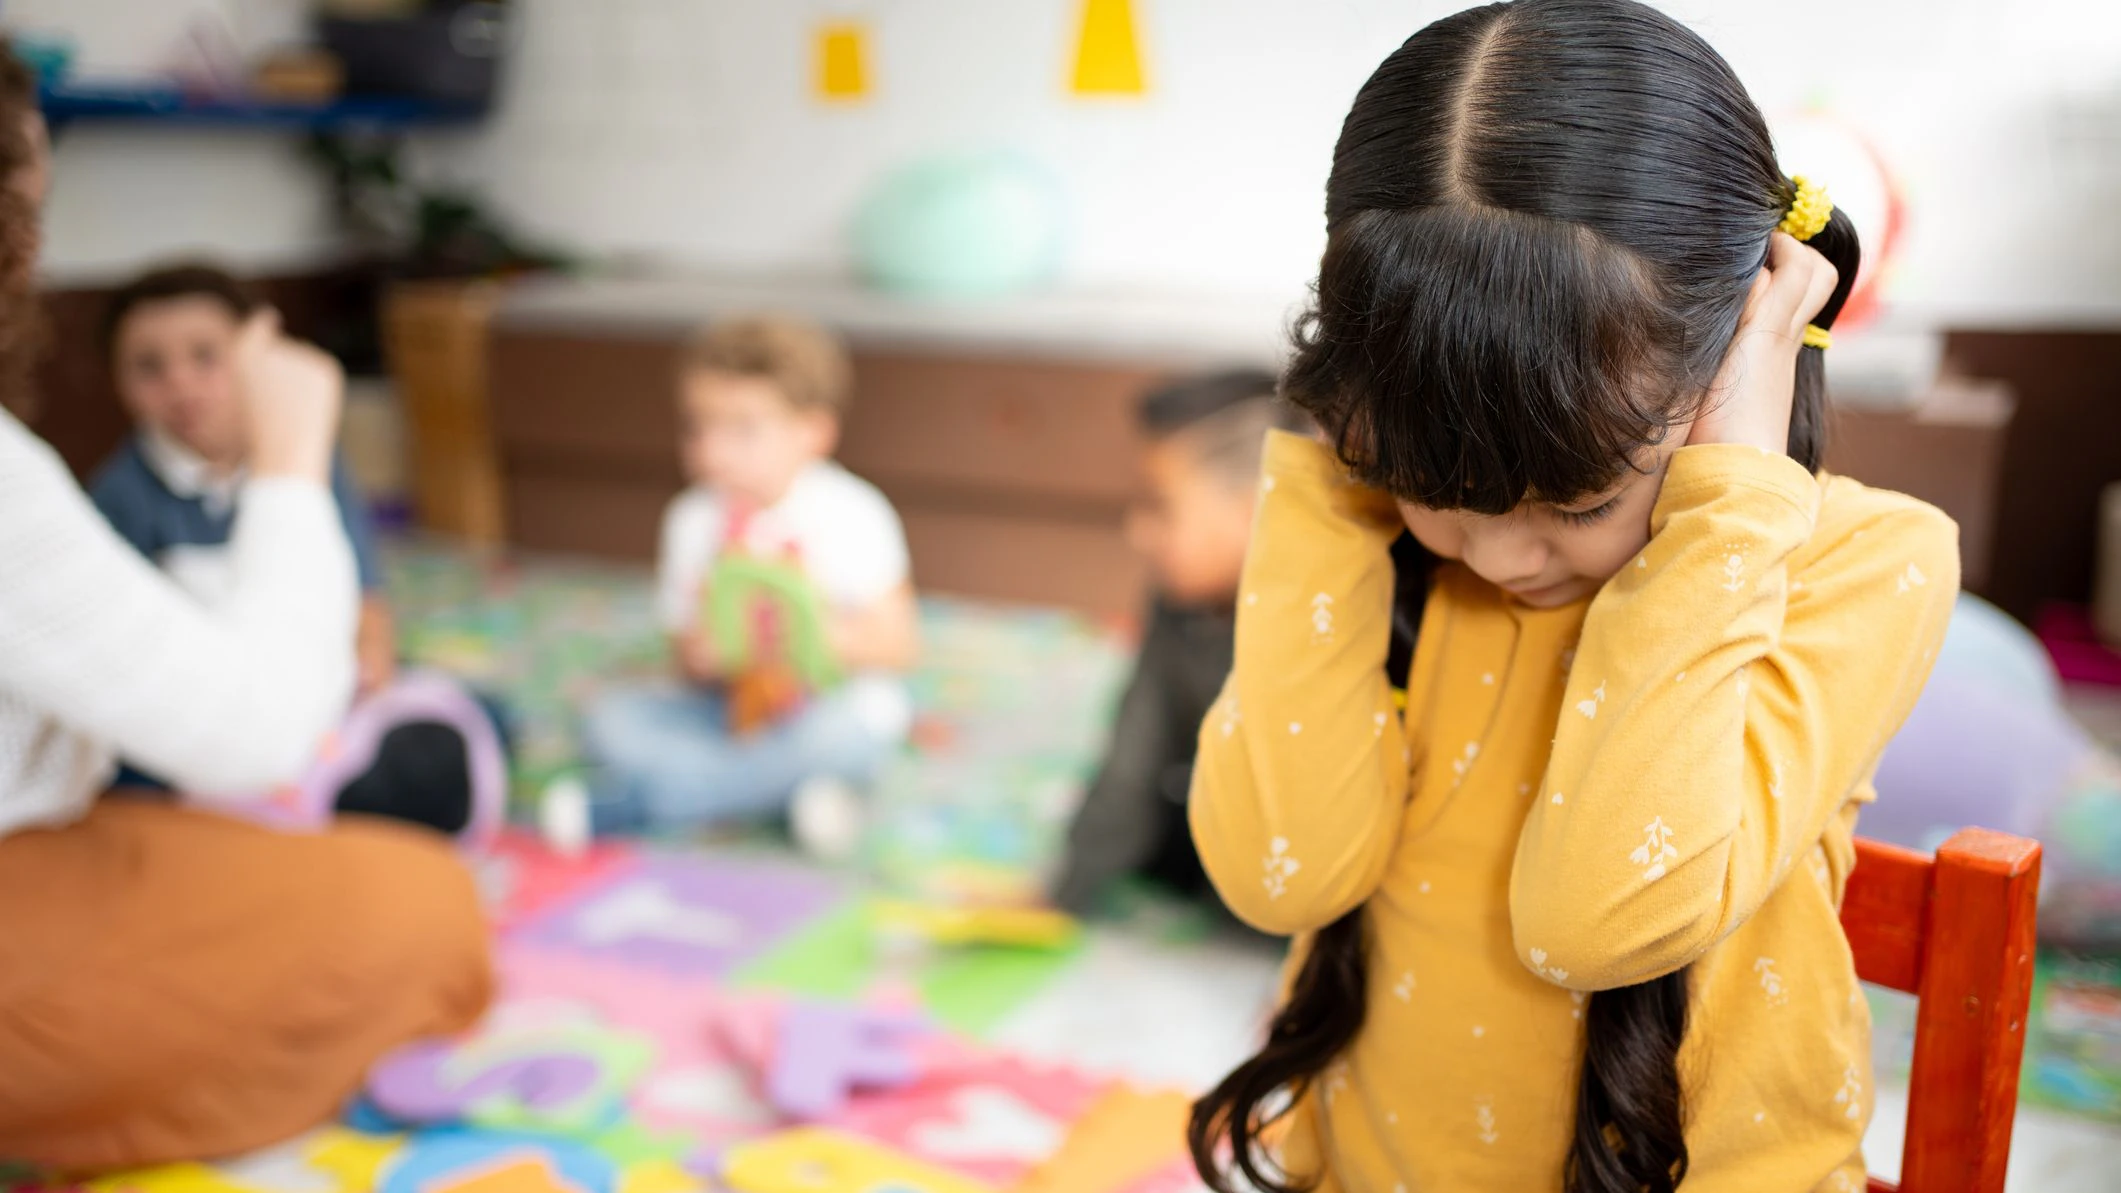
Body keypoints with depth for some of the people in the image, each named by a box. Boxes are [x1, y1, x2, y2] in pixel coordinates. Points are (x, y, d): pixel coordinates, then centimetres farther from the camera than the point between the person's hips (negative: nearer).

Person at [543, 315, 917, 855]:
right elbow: (685, 652, 3)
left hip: (827, 701, -2)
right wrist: (698, 657, -21)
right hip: (732, 708, 3)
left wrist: (827, 638, -29)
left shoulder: (851, 515, -10)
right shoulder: (691, 519, 0)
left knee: (865, 715, -37)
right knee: (611, 721, -16)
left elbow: (898, 643, -10)